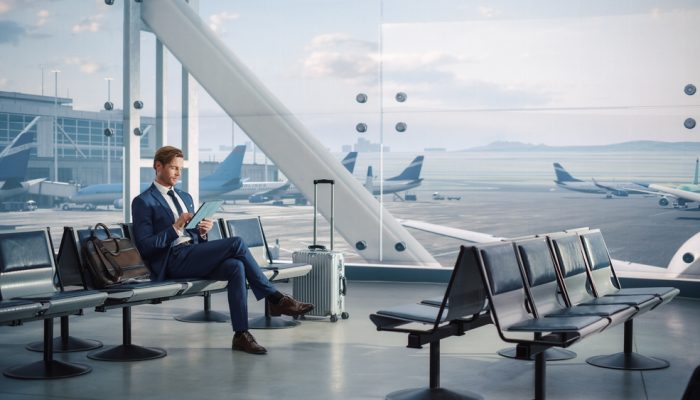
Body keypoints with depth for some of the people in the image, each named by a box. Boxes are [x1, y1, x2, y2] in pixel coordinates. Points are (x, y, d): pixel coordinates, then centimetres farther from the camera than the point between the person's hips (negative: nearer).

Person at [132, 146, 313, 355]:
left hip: (193, 255, 7)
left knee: (236, 266, -25)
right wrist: (175, 227, -18)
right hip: (173, 261, -7)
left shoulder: (185, 197, 24)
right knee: (236, 243, -23)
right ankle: (276, 299, -15)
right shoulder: (143, 202, 0)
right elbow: (145, 247, -9)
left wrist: (202, 232, 2)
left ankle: (241, 335, -25)